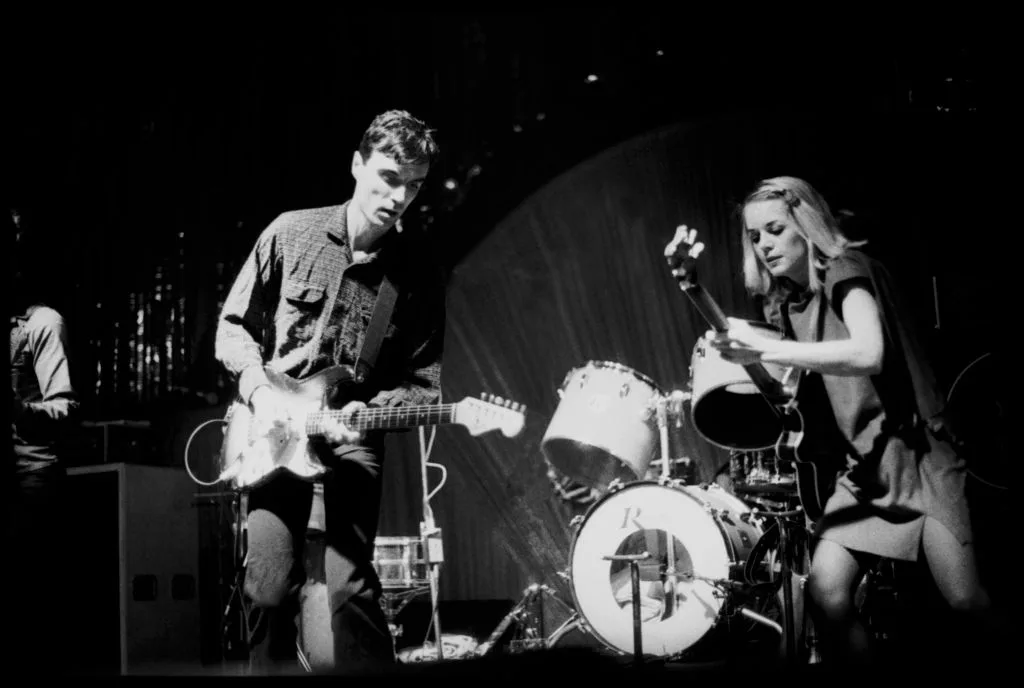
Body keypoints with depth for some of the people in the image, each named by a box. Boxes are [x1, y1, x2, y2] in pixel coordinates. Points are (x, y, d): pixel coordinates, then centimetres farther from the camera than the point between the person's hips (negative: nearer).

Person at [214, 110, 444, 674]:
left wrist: (370, 410, -17)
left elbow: (424, 380, 1)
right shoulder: (290, 233, -2)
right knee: (271, 586, -2)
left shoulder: (420, 270, -2)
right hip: (274, 431, 1)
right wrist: (260, 392, -10)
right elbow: (233, 325, 6)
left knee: (349, 588, -12)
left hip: (353, 437, -1)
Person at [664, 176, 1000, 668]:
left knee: (966, 601, -18)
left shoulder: (848, 270, -10)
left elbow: (868, 354, -27)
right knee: (826, 594, -15)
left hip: (915, 451, -5)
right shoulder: (785, 302, 11)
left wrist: (765, 349, -33)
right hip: (862, 465, 6)